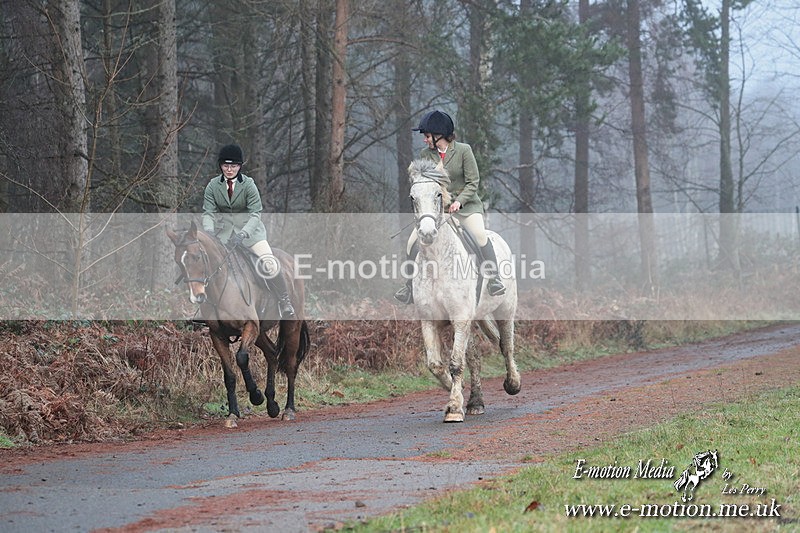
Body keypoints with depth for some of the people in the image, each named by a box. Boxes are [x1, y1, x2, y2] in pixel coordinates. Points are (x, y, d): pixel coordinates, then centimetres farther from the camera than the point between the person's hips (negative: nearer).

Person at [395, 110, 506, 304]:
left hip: (465, 203, -4)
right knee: (413, 242, -8)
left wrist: (459, 201, -20)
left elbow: (473, 182, -8)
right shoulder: (425, 154, 2)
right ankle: (410, 286, 7)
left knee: (480, 234, -29)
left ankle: (494, 280, -23)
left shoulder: (463, 150, -8)